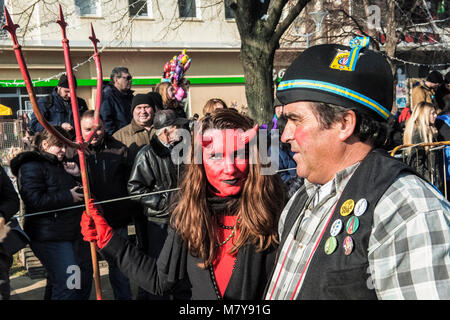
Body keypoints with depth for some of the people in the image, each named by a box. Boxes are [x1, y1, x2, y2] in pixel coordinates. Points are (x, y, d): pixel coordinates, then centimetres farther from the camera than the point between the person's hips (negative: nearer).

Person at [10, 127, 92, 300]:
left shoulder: (58, 166, 20)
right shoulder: (31, 167, -9)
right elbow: (35, 201, -22)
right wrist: (68, 197, -17)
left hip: (71, 233, 10)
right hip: (49, 238, -10)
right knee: (68, 285, -15)